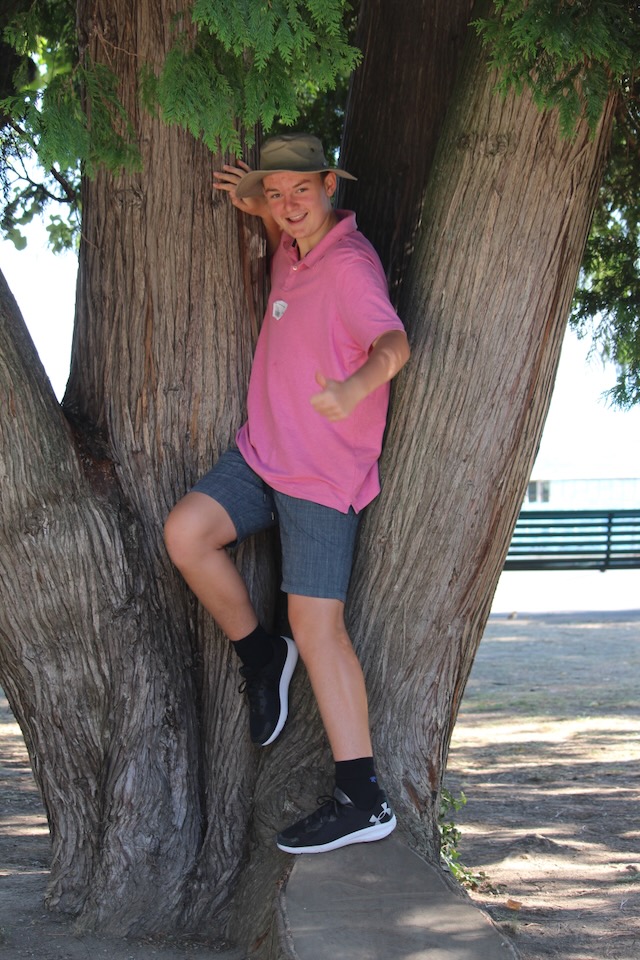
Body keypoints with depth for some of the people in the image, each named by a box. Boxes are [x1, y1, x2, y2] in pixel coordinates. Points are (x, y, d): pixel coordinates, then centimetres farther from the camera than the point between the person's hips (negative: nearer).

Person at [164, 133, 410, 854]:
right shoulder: (291, 248, 9)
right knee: (186, 530, -15)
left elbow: (392, 342, -36)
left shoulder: (349, 264, -18)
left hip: (323, 473, -8)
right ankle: (259, 656, 7)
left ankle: (363, 797, -4)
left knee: (315, 624, -10)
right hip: (261, 452, 8)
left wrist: (356, 388, -59)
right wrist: (253, 207, 13)